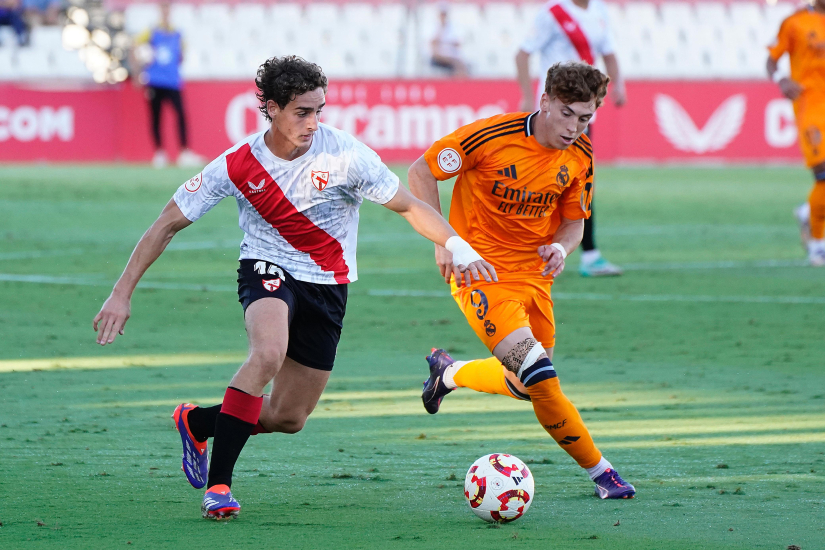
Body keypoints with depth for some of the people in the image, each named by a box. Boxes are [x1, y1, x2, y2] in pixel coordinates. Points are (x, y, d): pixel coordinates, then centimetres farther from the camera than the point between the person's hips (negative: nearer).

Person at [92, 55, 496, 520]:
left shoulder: (344, 154, -18)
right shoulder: (237, 167, -16)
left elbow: (410, 206, -9)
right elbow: (167, 225, -7)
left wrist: (459, 247, -25)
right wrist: (122, 294, -11)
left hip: (327, 285, 2)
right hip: (268, 270, -2)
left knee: (289, 419, 4)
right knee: (269, 353, -36)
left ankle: (197, 422, 33)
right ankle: (218, 483, -29)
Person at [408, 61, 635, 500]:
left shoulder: (579, 154, -2)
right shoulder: (491, 135, -20)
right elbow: (421, 172, -11)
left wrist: (561, 247, -13)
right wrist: (443, 240, -17)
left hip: (533, 276, 7)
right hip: (481, 272, -7)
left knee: (525, 387, 15)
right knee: (542, 382, -20)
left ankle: (450, 372, 42)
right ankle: (598, 470, -3)